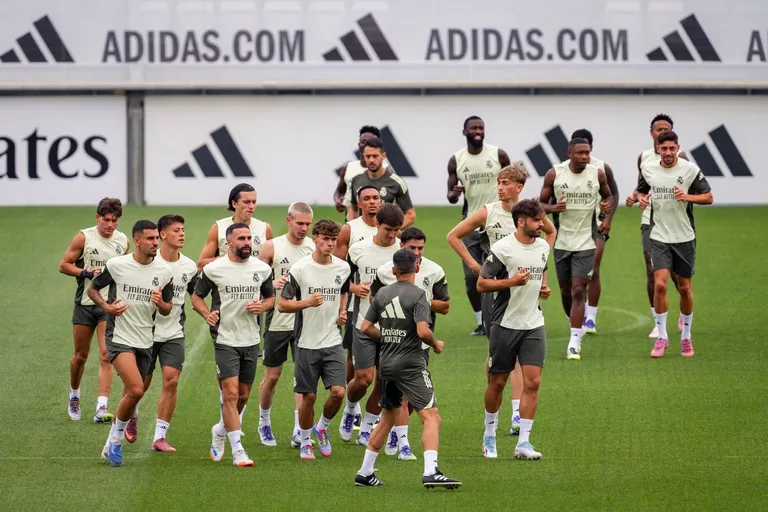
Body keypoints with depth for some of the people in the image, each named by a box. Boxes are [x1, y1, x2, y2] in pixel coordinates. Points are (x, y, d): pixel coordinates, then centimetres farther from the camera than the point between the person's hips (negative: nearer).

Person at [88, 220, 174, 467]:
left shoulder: (164, 272, 2)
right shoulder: (117, 265, -8)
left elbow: (167, 309, 11)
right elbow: (93, 288, 7)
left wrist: (161, 303, -13)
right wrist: (106, 306, -12)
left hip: (145, 342, 5)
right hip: (119, 337, -5)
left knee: (130, 396, 10)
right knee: (136, 390, -21)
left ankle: (112, 445, 28)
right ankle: (116, 439, -2)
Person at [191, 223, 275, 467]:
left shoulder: (262, 269, 4)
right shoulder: (214, 269, -6)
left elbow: (271, 297, 16)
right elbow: (197, 296, 5)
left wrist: (262, 306, -7)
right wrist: (207, 314, -15)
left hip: (251, 340, 4)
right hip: (225, 340, -4)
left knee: (243, 396, 12)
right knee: (231, 394, -12)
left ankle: (220, 431, 38)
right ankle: (237, 451, -9)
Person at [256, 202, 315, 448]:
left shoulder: (315, 248, 3)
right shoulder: (272, 247, -3)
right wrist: (272, 284, -20)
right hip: (277, 321, -1)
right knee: (272, 376, 7)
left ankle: (299, 430, -6)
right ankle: (264, 422, 28)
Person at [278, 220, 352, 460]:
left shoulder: (343, 267, 2)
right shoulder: (300, 268, -10)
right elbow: (282, 305, -8)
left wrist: (342, 312, 9)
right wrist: (308, 302, -22)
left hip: (333, 341, 3)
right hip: (307, 343, -3)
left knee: (338, 392, -10)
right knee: (309, 396, 3)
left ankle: (322, 427, 19)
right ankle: (305, 442, 23)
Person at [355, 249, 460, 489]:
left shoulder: (382, 294, 8)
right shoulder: (417, 294, -10)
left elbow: (366, 327, 11)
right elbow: (422, 331, -20)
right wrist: (435, 344, -1)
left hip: (387, 364, 7)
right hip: (411, 364, -7)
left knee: (388, 417, 22)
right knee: (432, 417, -10)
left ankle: (365, 473, 24)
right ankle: (431, 471, -27)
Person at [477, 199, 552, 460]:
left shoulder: (543, 247, 7)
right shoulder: (502, 248, -12)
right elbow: (482, 283, -10)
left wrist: (544, 288, 6)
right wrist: (511, 281, -22)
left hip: (534, 324, 4)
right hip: (505, 323, -4)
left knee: (533, 381, -6)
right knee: (497, 382, 6)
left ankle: (523, 443, -4)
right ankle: (489, 434, 26)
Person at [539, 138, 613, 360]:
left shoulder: (597, 174, -2)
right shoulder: (554, 174, -4)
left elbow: (607, 195, 15)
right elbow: (541, 203, 3)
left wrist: (608, 205, -8)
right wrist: (553, 208, -19)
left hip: (585, 243, -1)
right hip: (561, 241, 1)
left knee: (578, 291, -10)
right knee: (565, 291, 12)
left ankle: (574, 343, -12)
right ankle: (576, 327, 37)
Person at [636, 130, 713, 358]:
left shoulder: (690, 170, -6)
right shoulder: (648, 169, 0)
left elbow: (708, 197, -1)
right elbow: (641, 191, 18)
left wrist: (688, 196, -19)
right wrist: (641, 198, -6)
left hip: (685, 237, -1)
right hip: (659, 237, 1)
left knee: (684, 288, 7)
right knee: (660, 284, -14)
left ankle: (686, 337, 24)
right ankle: (661, 336, -1)